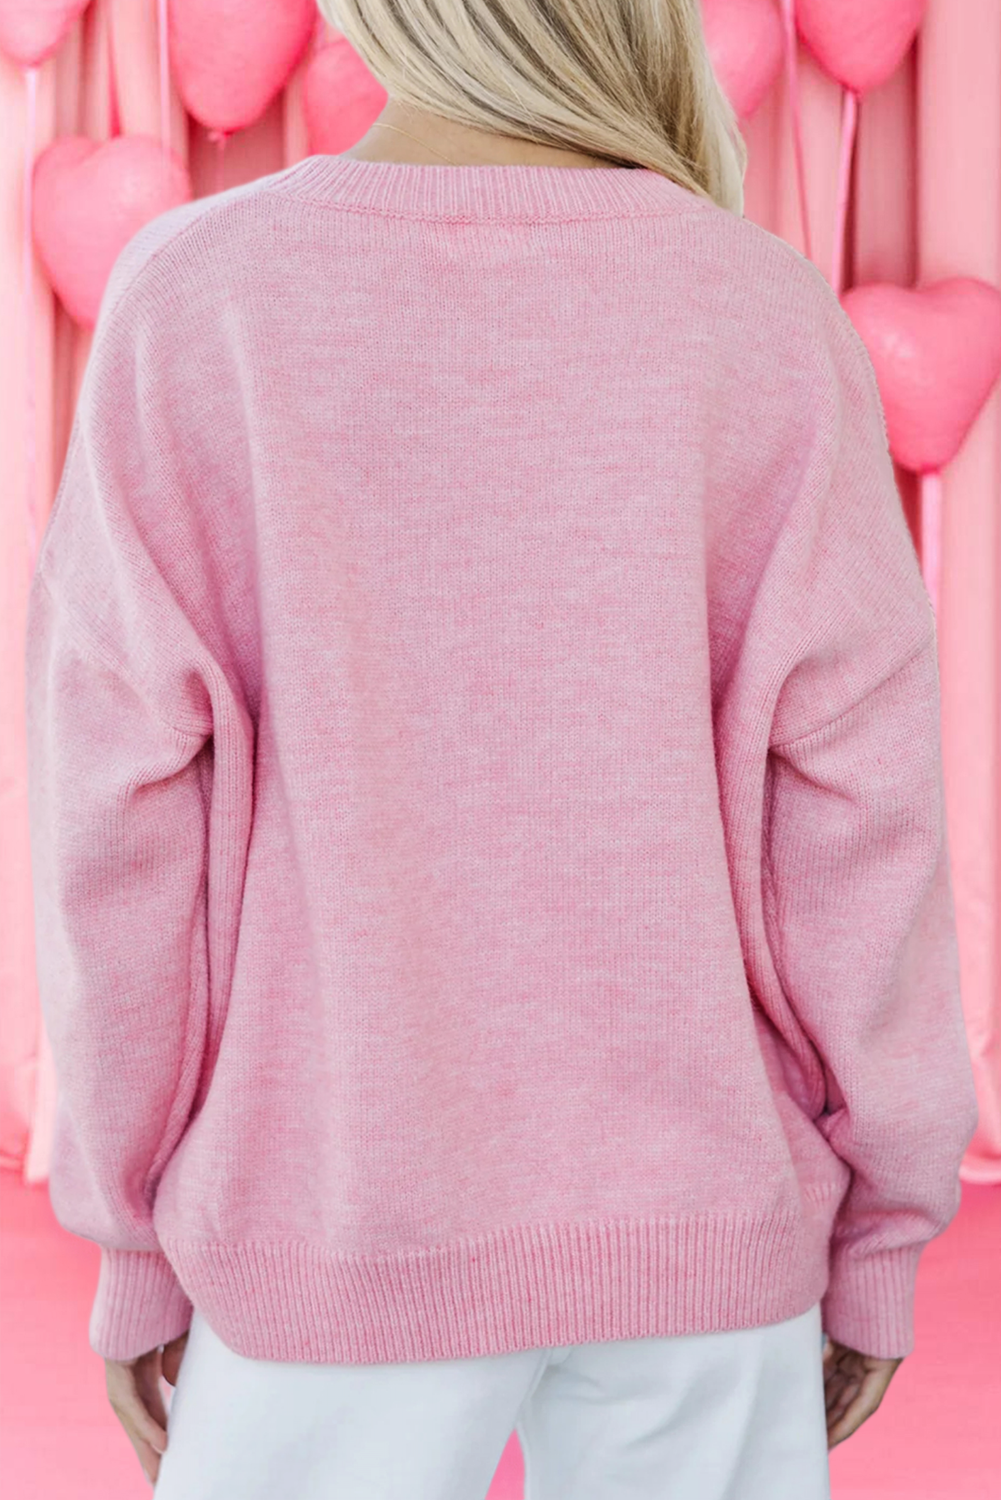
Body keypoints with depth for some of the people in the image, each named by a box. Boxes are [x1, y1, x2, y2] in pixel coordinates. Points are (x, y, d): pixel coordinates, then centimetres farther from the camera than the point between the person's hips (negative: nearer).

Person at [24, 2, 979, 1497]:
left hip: (352, 1232, -1)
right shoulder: (772, 319, -9)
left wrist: (142, 1237, 3)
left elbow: (127, 819, -10)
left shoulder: (192, 298, -10)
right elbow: (854, 815, -8)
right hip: (696, 1228, 1)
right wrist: (879, 1228, 4)